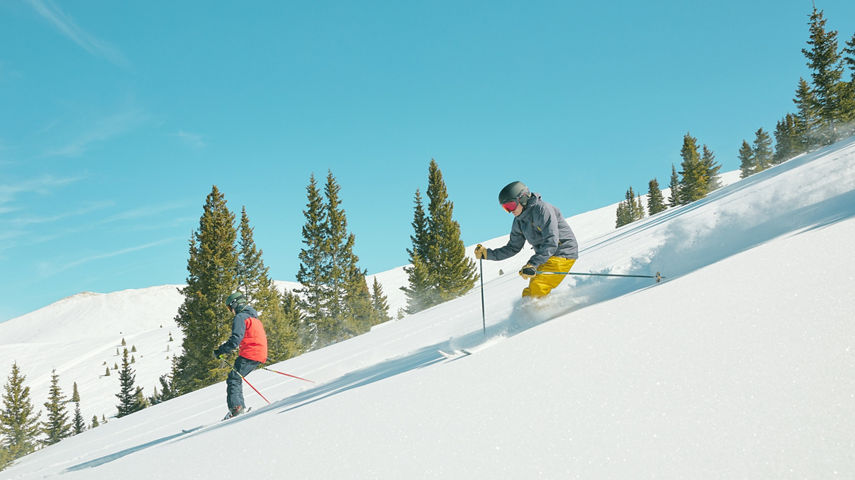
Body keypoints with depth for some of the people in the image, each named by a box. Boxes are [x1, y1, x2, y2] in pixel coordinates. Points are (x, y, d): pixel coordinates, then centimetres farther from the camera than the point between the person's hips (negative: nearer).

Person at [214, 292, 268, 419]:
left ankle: (236, 406, -23)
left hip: (249, 355, -9)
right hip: (260, 355, 9)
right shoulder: (254, 317, 25)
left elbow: (236, 339, -18)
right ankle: (240, 407, 6)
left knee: (233, 379, -9)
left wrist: (220, 350, -12)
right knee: (236, 378, 14)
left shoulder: (240, 317, -6)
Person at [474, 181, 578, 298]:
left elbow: (551, 242, -28)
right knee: (528, 294, 5)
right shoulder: (519, 221, 6)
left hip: (563, 254, -9)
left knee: (537, 289, -24)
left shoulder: (542, 209, -20)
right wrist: (487, 254, 4)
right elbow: (513, 248, 16)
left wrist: (533, 264, -36)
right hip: (545, 257, 9)